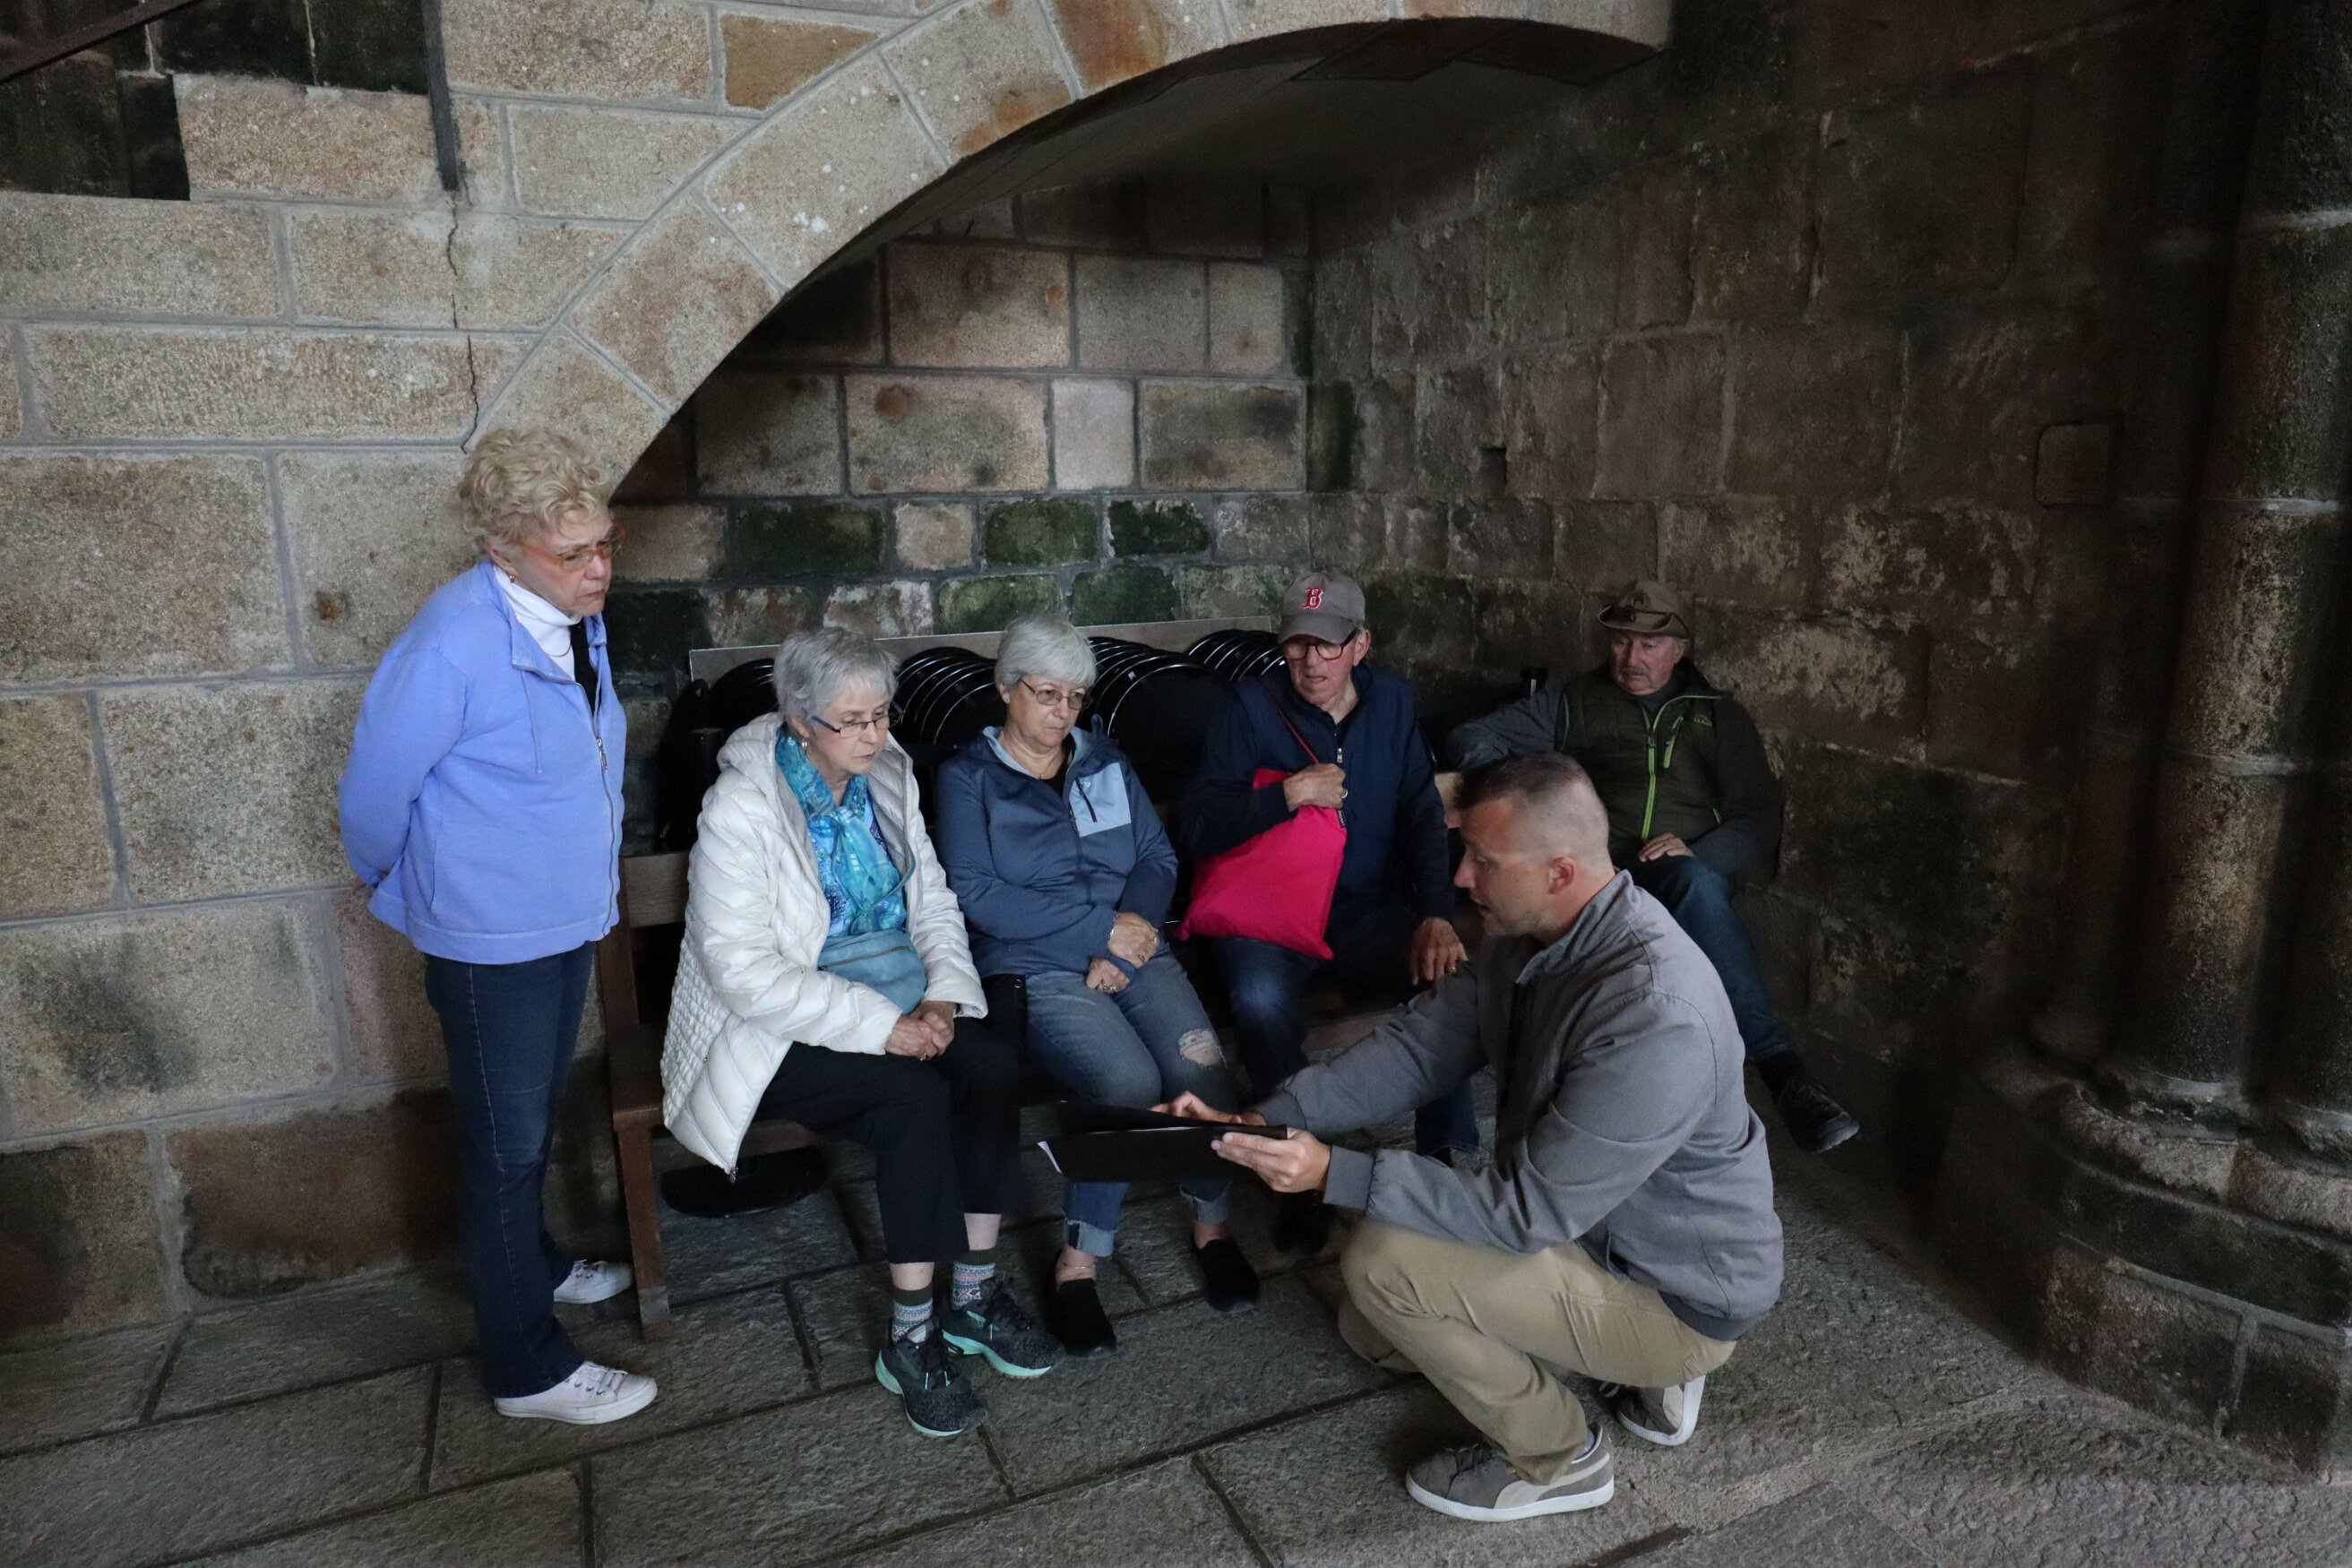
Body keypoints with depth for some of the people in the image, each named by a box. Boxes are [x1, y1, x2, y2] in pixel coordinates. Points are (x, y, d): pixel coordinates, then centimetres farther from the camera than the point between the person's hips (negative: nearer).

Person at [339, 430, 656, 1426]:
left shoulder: (577, 619, 1)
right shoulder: (455, 641, -25)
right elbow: (376, 790, -15)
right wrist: (402, 892, 3)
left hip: (568, 919, 8)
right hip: (490, 937, -8)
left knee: (536, 1118, 25)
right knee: (506, 1144, 5)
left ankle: (529, 1261, 47)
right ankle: (527, 1366, 19)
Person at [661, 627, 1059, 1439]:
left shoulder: (887, 776, 3)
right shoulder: (741, 807, -17)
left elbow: (933, 901, 11)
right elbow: (744, 970, -21)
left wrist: (947, 994, -8)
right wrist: (880, 1026, -24)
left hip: (900, 998, 6)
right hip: (786, 1028, -6)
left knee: (995, 1065, -21)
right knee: (916, 1099, -30)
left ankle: (976, 1295, -6)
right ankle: (911, 1337, -14)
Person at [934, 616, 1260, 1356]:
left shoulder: (1105, 761, 19)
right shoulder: (968, 776, 6)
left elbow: (1158, 859, 11)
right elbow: (976, 892, -8)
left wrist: (1124, 944, -8)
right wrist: (1102, 927, -12)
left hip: (1133, 952, 4)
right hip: (1038, 967, -4)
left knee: (1202, 1066, -23)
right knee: (1132, 1084, -29)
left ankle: (1211, 1224, 3)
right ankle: (1076, 1263, -9)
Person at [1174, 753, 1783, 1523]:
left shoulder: (1655, 1018, -36)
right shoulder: (1527, 938, -9)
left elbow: (1529, 1211, -32)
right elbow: (1418, 1045, -6)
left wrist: (1335, 1173, -33)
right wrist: (1268, 1119, -19)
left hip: (1683, 1300, -8)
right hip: (1592, 1223, 9)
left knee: (1384, 1261, -21)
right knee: (1374, 1330, 14)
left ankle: (1556, 1459, 4)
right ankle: (1640, 1369, 20)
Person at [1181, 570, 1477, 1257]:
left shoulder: (1390, 700, 6)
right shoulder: (1253, 707, -5)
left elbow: (1423, 816, 4)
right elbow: (1200, 827, -11)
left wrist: (1437, 915, -10)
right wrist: (1288, 794, -25)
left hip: (1369, 910, 3)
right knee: (1262, 1000, -33)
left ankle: (1448, 1158, -4)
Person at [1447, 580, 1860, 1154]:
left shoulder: (1719, 717, 22)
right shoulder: (1575, 703, 22)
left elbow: (1757, 822, 12)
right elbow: (1474, 737, 16)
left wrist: (1694, 852, -11)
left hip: (1692, 869, 1)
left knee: (1696, 882, -39)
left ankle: (1776, 1066, -44)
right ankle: (1781, 1068, -45)